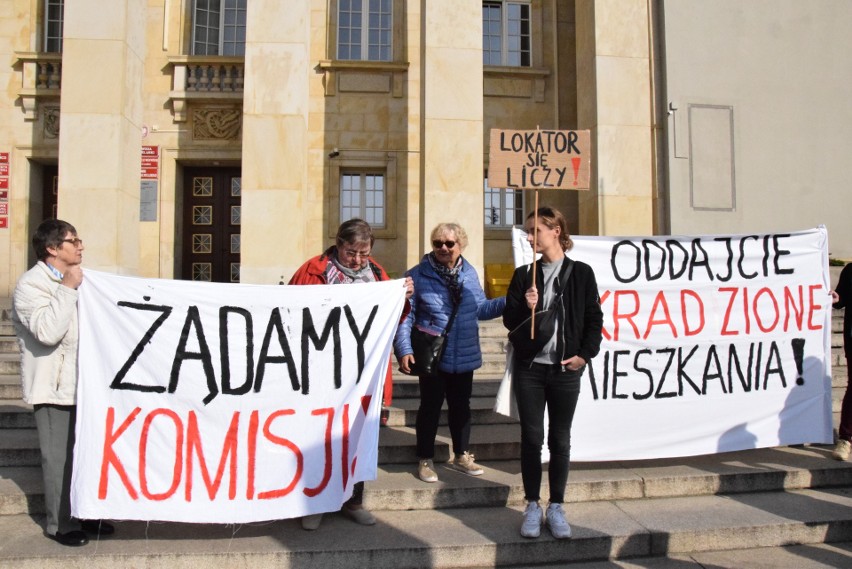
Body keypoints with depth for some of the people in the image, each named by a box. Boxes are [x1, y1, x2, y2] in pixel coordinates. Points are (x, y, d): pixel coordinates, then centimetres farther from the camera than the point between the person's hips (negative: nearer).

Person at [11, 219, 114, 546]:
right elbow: (47, 331, -29)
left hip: (83, 384, 8)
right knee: (59, 458, 1)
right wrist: (68, 288, -25)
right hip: (54, 388, -8)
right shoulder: (31, 285, -14)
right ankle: (60, 524, 16)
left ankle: (86, 515, 30)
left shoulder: (74, 280, 14)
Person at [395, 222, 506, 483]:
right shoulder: (418, 275, -9)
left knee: (461, 406, 17)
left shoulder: (469, 273, 4)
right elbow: (405, 316, -10)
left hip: (464, 356, 4)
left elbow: (481, 308, 10)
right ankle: (425, 460, 24)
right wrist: (404, 350, -17)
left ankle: (461, 455, 35)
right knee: (430, 408, 7)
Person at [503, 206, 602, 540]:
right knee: (531, 438, 6)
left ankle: (556, 508, 21)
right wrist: (527, 308, -15)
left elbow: (594, 318, 3)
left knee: (560, 440, 7)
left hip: (566, 369, -1)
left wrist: (585, 354, -6)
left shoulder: (580, 273, 1)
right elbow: (510, 321, 4)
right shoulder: (524, 275, 5)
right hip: (529, 367, 1)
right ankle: (532, 506, 20)